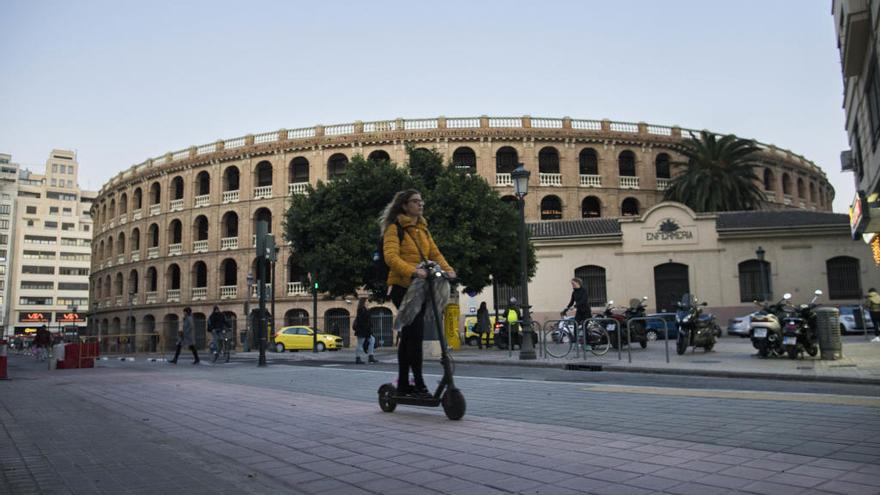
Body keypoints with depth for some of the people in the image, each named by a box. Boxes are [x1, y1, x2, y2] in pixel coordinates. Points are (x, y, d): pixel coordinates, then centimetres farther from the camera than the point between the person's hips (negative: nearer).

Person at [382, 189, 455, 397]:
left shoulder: (423, 229, 19)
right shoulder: (394, 228, -6)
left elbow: (435, 253, 12)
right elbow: (391, 256, -20)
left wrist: (447, 269, -7)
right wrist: (412, 271, -35)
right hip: (402, 287, -8)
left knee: (408, 336, 12)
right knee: (415, 333, -14)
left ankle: (403, 384, 20)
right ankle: (419, 384, -9)